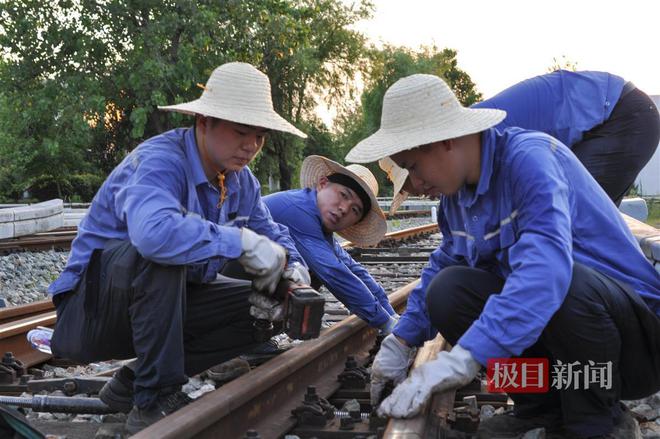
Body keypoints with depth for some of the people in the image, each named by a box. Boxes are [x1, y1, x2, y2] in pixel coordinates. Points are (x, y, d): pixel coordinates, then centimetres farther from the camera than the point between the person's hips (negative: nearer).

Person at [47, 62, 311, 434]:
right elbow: (153, 231, -47)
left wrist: (293, 267, -11)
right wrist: (241, 242, -40)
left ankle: (132, 384, 2)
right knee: (163, 251, -36)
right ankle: (153, 400, -23)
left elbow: (272, 233, 12)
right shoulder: (160, 160, -26)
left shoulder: (241, 181, 0)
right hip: (92, 304, -8)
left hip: (168, 301, 8)